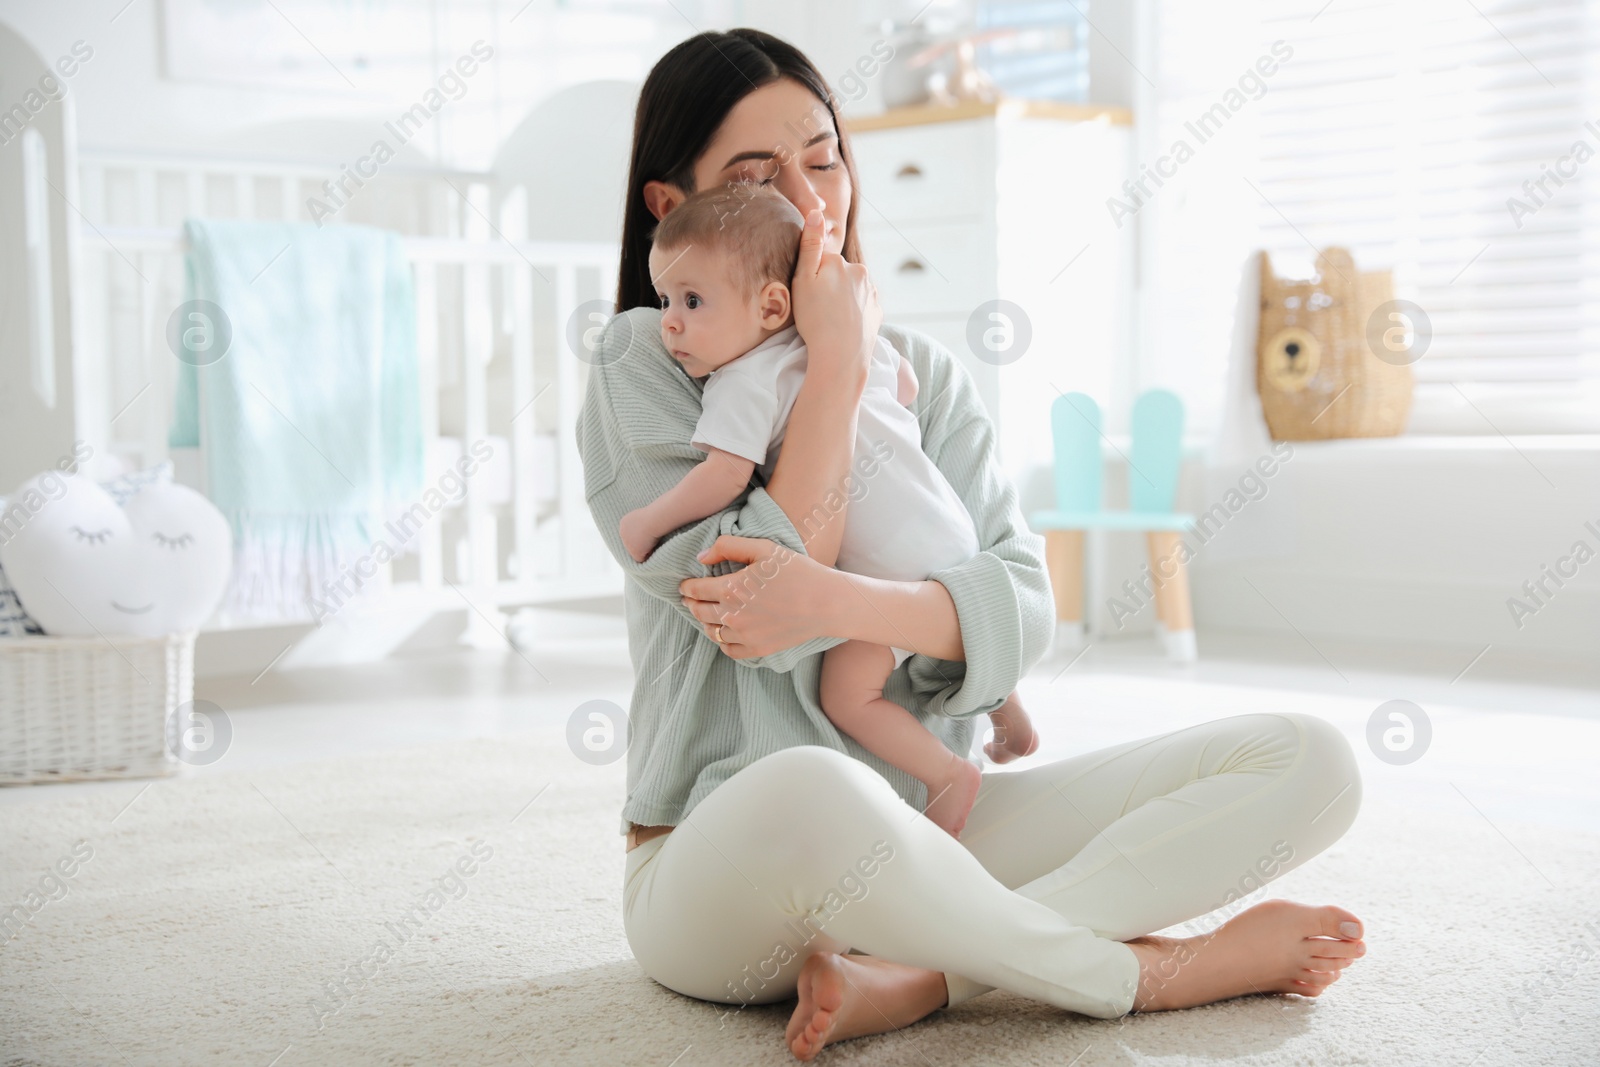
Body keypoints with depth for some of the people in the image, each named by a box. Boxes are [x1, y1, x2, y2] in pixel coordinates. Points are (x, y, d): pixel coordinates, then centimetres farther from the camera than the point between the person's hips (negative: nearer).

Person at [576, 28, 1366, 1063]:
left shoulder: (924, 372, 11)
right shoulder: (640, 368, -2)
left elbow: (1022, 612, -4)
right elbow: (754, 602, -17)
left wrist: (840, 602, -24)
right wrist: (837, 359, -11)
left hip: (931, 837, 5)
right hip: (719, 867, -5)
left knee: (1310, 761, -10)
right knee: (808, 795, -44)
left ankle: (914, 975, -25)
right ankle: (1148, 969, -17)